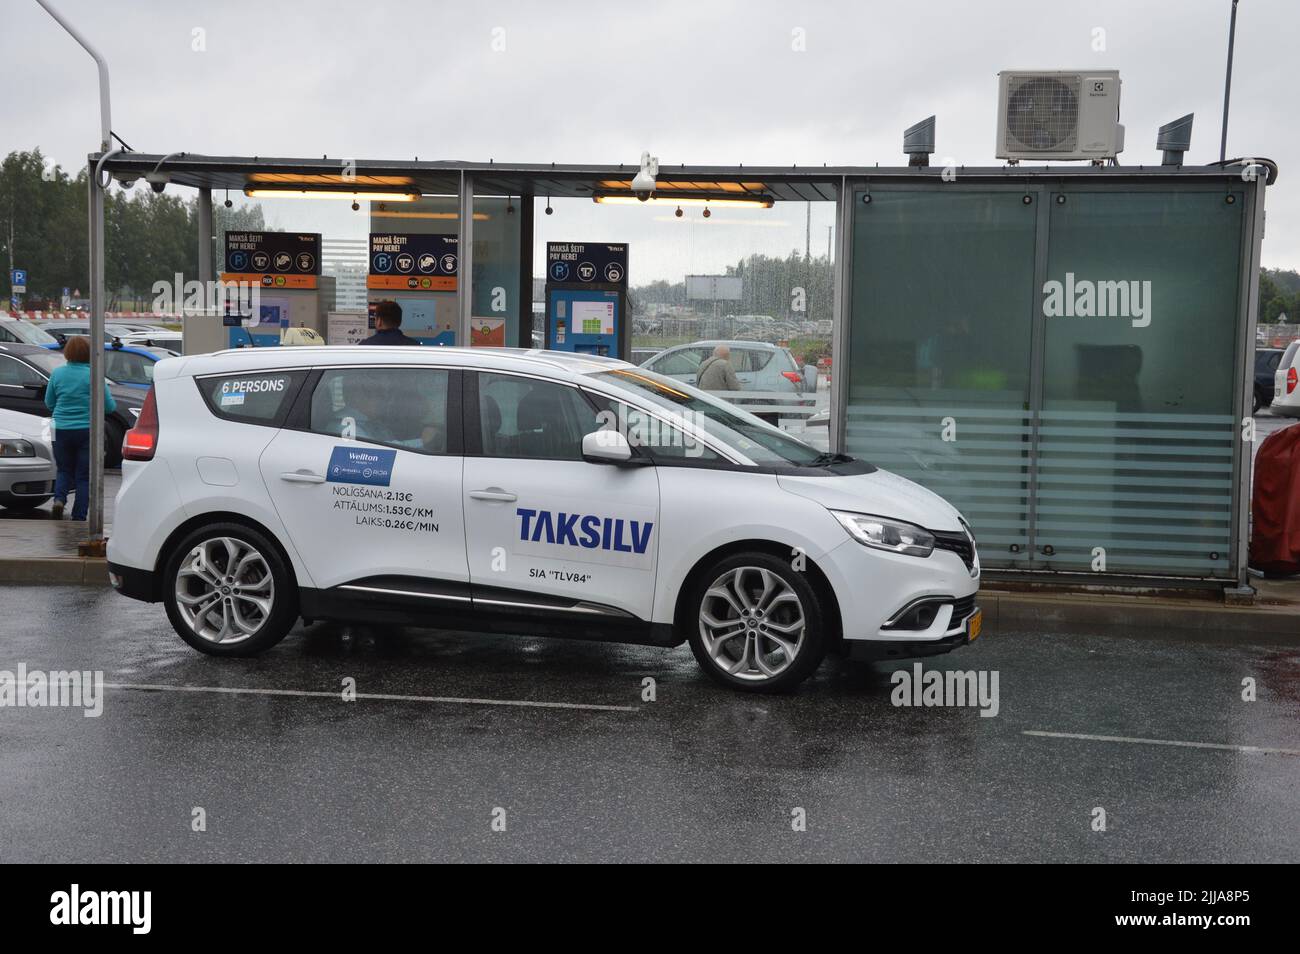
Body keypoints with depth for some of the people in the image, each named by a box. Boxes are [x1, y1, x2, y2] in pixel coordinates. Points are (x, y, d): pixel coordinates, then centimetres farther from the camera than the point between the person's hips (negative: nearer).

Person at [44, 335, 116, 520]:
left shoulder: (57, 373, 0)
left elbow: (49, 403, 10)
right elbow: (109, 406, -4)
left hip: (61, 429, 3)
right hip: (87, 430, -2)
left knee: (64, 470, 19)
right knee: (84, 476, 7)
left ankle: (59, 499, -7)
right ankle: (78, 518, 6)